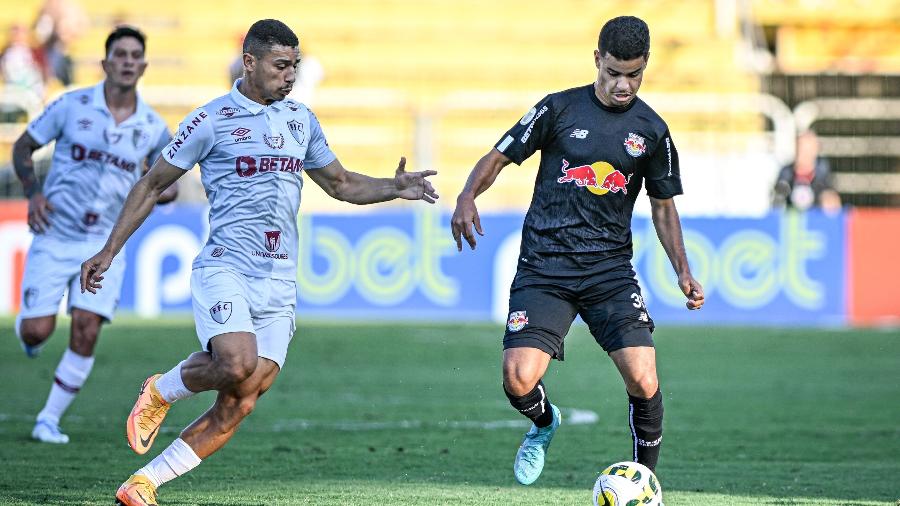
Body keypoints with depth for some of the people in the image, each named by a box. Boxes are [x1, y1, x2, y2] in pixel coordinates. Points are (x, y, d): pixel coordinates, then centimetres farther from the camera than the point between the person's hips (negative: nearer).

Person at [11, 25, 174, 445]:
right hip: (55, 237, -2)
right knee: (38, 331, -7)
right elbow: (23, 147, 4)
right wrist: (33, 193, -11)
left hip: (104, 245, 2)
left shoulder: (153, 128, 0)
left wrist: (161, 191, -8)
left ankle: (49, 420, 4)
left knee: (86, 333, -10)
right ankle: (25, 325, 32)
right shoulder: (72, 106, -7)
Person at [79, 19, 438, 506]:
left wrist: (393, 188, 8)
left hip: (279, 283, 5)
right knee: (238, 365, -30)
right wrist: (109, 251, 2)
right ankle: (160, 391, 1)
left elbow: (340, 184, 27)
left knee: (239, 404, -6)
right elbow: (152, 184, 5)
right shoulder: (212, 119, -2)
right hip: (224, 268, -5)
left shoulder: (301, 119, 14)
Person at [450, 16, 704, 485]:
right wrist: (467, 197, -17)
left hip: (610, 268, 1)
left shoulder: (652, 130, 6)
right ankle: (544, 424, 21)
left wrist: (682, 270, 4)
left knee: (644, 381, -17)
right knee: (519, 381, -16)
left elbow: (663, 204, 16)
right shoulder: (559, 109, 1)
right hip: (544, 267, -1)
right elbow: (497, 158, 4)